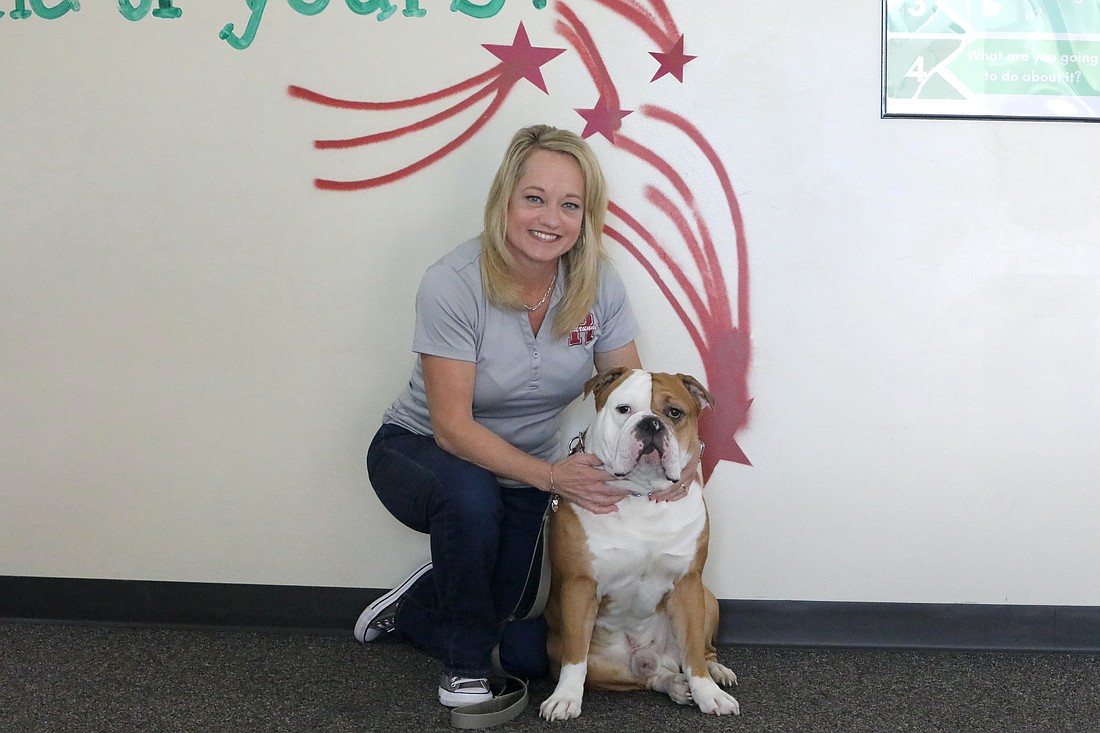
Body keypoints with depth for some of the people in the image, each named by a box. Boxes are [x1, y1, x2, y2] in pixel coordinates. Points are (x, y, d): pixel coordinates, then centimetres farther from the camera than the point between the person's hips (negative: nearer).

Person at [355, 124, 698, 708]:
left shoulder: (597, 285, -15)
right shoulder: (452, 285, -27)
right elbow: (452, 426, -27)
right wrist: (550, 475, -40)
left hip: (526, 474, 4)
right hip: (419, 452, -4)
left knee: (530, 655, 0)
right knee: (472, 497, -39)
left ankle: (413, 608, 31)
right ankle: (466, 667, -12)